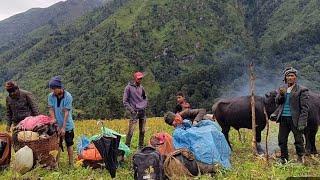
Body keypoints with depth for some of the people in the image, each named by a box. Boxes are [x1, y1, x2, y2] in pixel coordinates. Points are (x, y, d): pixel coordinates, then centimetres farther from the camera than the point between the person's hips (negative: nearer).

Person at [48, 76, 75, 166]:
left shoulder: (68, 96, -17)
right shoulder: (51, 96, -6)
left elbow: (66, 112, -19)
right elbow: (51, 110, -7)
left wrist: (63, 127, -21)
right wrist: (54, 120, -23)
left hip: (67, 125, -3)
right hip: (56, 125, 3)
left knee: (69, 145, 9)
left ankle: (71, 164, 20)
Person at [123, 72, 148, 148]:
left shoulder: (141, 87, 13)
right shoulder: (129, 87, -3)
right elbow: (125, 101, -3)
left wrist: (144, 105, 9)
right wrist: (131, 110, -11)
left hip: (142, 111, 5)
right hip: (134, 112, -5)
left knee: (142, 131, 9)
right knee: (131, 131, -10)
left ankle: (141, 146, 20)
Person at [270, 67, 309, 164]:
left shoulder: (302, 90, -5)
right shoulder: (283, 89, 12)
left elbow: (304, 108, -8)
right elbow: (278, 102, 9)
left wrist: (302, 122, -14)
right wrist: (281, 95, -12)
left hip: (295, 119, -5)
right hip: (283, 118, 5)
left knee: (298, 140, 5)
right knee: (282, 140, 11)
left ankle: (300, 157, 25)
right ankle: (284, 158, 27)